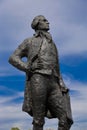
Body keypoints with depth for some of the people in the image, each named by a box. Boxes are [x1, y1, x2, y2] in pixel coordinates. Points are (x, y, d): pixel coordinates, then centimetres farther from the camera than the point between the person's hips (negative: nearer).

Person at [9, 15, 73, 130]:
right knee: (39, 120, -6)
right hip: (37, 81, -4)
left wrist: (62, 86, 11)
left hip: (52, 84, 5)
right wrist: (28, 68, -8)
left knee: (66, 119, -8)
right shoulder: (29, 41, 16)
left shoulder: (52, 45, 31)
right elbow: (13, 58, 10)